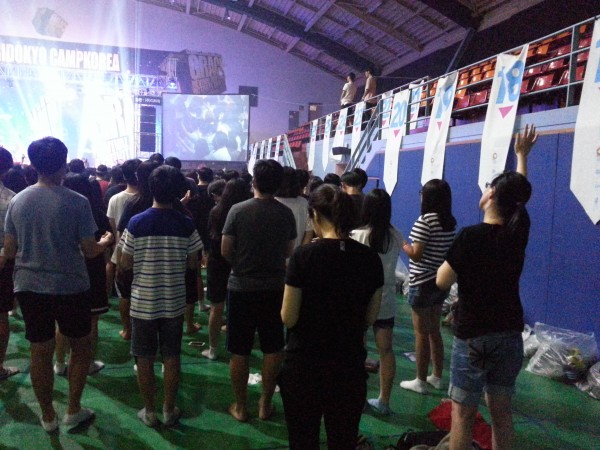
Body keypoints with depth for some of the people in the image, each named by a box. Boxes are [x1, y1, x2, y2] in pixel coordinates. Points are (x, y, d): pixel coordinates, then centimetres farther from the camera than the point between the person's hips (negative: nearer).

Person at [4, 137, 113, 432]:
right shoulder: (77, 202, -14)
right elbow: (89, 250, -11)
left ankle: (48, 417, 27)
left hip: (29, 287, 4)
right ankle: (73, 411, 24)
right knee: (81, 347, 16)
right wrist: (105, 242, 10)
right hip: (70, 287, -4)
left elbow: (8, 251, 4)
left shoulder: (17, 201, -1)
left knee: (40, 352, 13)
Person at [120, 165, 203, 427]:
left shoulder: (136, 223, -10)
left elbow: (125, 264, -4)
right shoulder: (186, 224, -8)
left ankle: (149, 412, 23)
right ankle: (169, 411, 24)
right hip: (174, 302, 1)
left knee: (145, 359, 13)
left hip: (143, 302, -1)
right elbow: (193, 264, -2)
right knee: (172, 358, 13)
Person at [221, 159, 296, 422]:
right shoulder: (286, 213, -5)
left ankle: (240, 406, 21)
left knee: (239, 351, 10)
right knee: (272, 349, 15)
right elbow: (289, 252, 4)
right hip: (274, 288, 2)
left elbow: (225, 251, -7)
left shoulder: (238, 210, -11)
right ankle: (265, 403, 25)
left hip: (242, 287, -2)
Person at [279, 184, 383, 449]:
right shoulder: (370, 258, -4)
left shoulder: (304, 255, -16)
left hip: (304, 366, -3)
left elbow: (288, 318, -11)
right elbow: (369, 318, 5)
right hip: (350, 366, 3)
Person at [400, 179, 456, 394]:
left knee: (421, 333, 3)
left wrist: (401, 243, -3)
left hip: (422, 283, -8)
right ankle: (437, 377, 28)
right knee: (434, 330, 18)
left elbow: (416, 255, -19)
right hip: (441, 283, 8)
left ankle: (420, 381, 13)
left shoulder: (425, 221, -17)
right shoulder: (450, 222, 6)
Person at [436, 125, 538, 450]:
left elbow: (442, 282, -17)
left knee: (463, 414, 4)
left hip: (473, 336, -5)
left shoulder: (471, 236, -19)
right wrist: (522, 155, 29)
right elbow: (520, 193, 16)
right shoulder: (519, 232, -2)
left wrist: (450, 258, 3)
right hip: (510, 335, 6)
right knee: (501, 411, 16)